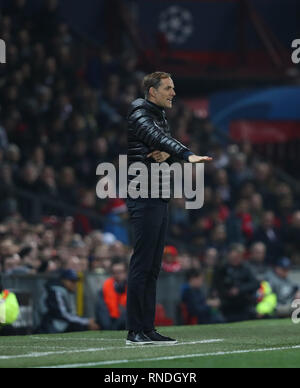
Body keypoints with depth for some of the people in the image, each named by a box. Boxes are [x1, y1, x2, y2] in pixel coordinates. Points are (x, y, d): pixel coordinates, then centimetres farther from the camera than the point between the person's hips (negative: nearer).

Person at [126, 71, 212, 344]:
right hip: (144, 199, -9)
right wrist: (188, 155, -41)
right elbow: (158, 139, -26)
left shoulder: (161, 118, 20)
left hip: (160, 200, 9)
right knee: (141, 265, -10)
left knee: (153, 267, 9)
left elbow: (167, 144, 15)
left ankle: (148, 329, 12)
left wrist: (166, 154, -10)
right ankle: (135, 331, -9)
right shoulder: (140, 117, -9)